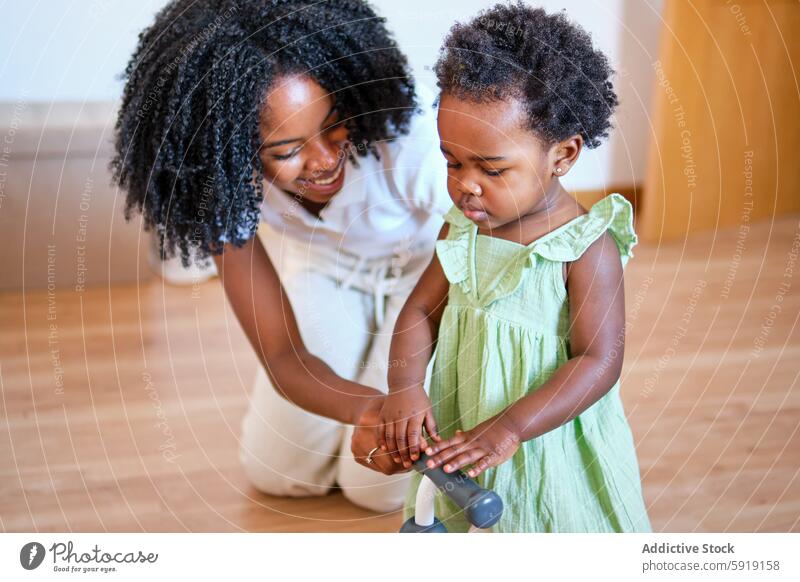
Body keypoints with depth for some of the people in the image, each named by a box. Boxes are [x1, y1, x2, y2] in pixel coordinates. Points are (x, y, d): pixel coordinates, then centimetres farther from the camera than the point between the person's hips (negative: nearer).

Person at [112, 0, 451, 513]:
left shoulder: (411, 134, -39)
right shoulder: (219, 177, -30)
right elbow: (282, 356, -28)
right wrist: (367, 408, -50)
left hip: (428, 261, -2)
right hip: (317, 260, 3)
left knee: (380, 486, -2)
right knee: (277, 472, 10)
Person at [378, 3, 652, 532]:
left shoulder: (587, 248, -21)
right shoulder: (463, 227, -3)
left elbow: (598, 362, -22)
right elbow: (420, 309, 0)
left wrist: (510, 427, -29)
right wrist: (405, 386, -18)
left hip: (552, 444, -5)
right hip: (462, 435, 5)